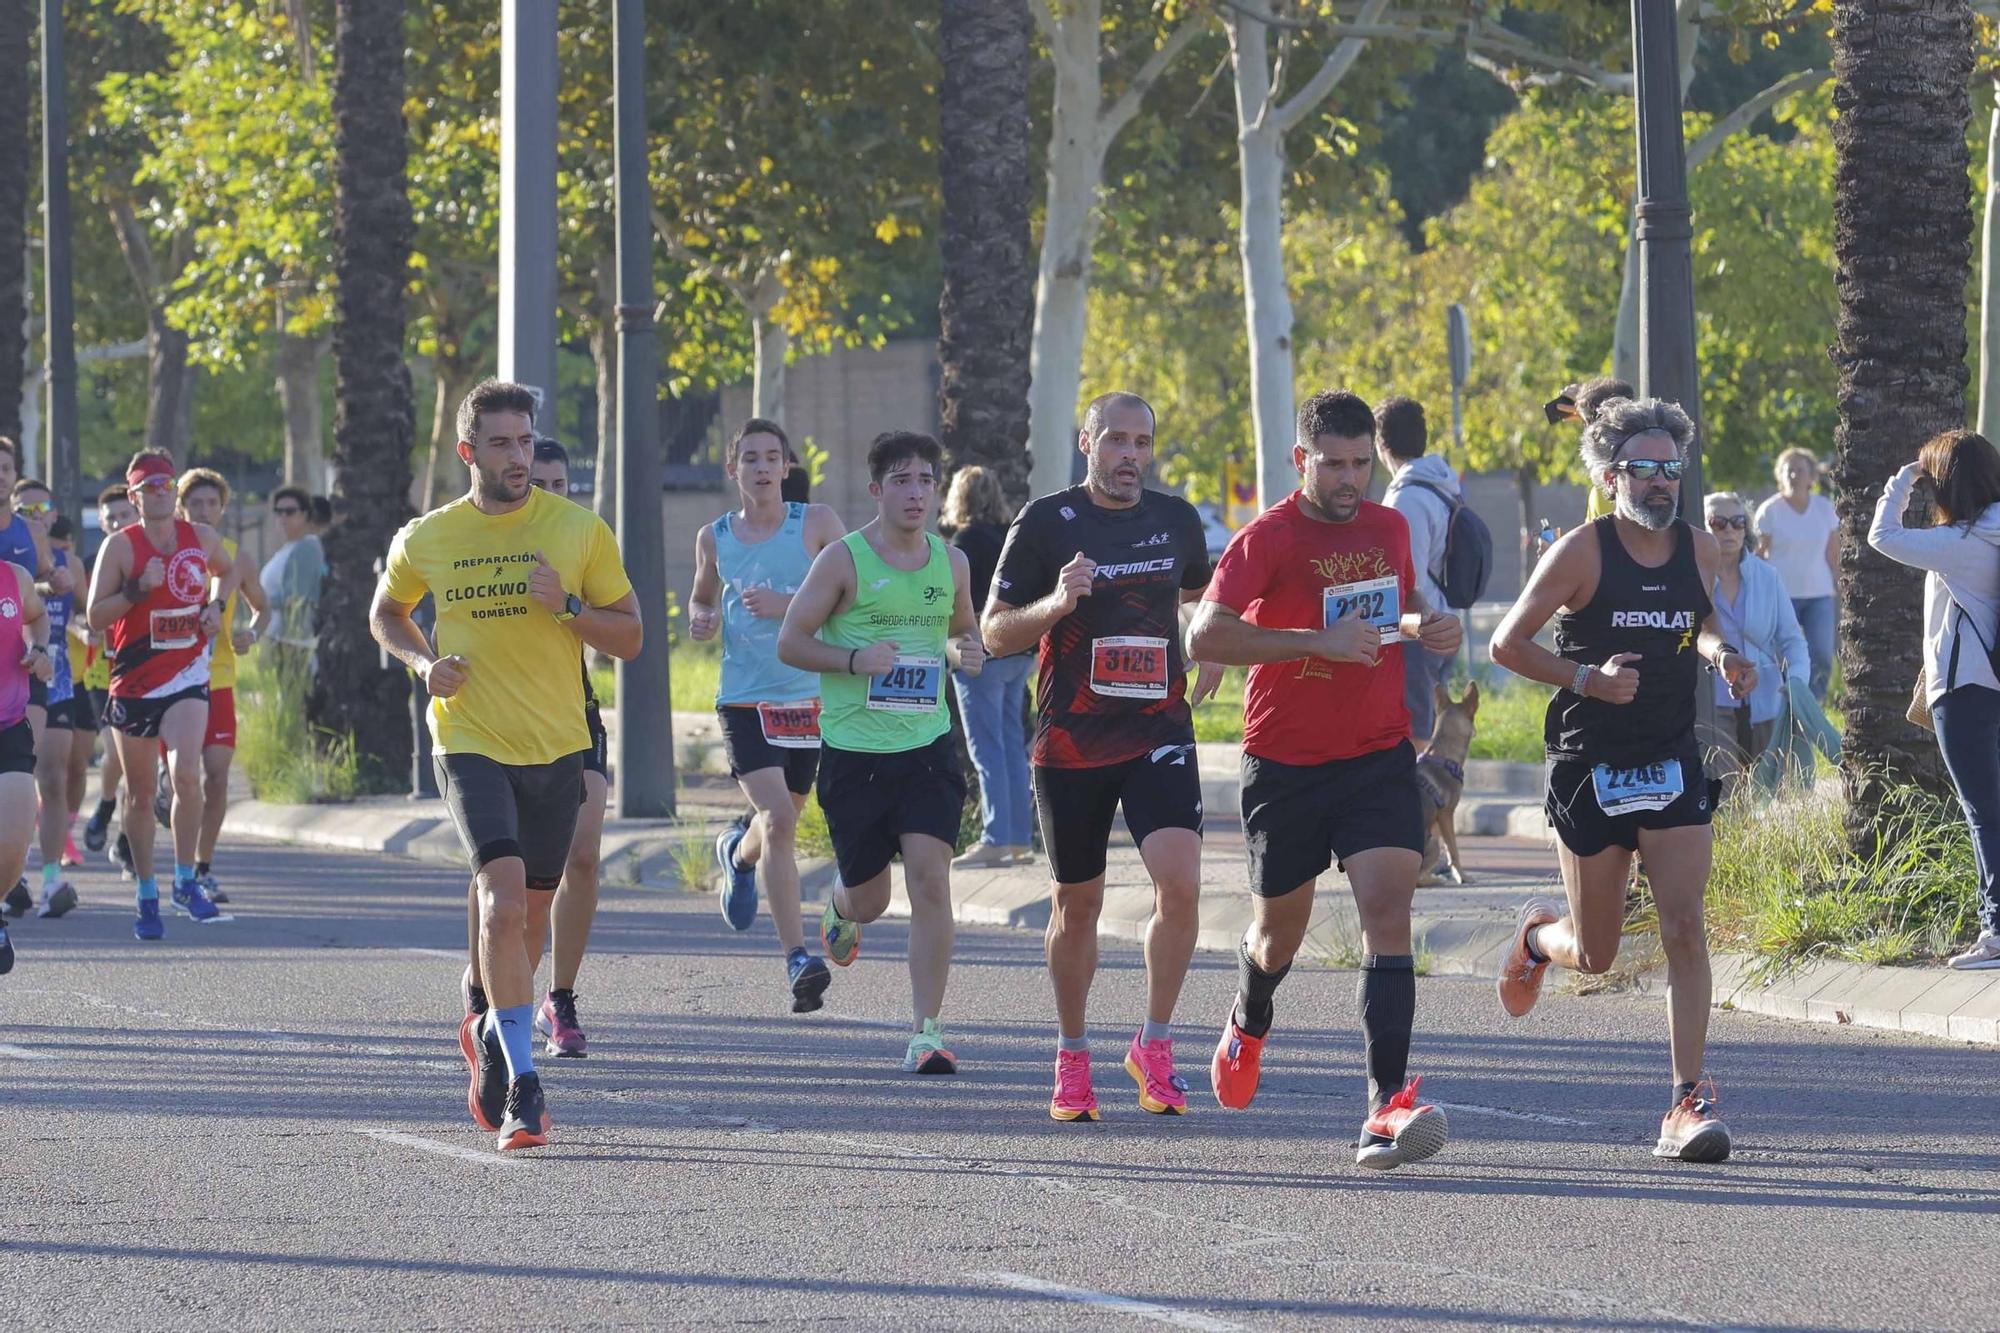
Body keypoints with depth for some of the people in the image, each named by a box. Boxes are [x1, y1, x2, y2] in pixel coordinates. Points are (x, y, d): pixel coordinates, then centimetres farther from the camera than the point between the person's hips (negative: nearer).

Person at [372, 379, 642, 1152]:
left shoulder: (578, 530, 0)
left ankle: (491, 1034, 42)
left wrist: (567, 606, -16)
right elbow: (386, 613, 20)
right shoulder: (426, 539, 1)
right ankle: (522, 1087, -23)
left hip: (556, 747, 2)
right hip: (470, 743, -2)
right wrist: (424, 662, -1)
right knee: (504, 893, -21)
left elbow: (629, 638, 3)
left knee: (527, 912, 13)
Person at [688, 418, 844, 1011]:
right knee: (778, 818, -19)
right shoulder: (714, 538, 6)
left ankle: (739, 853, 55)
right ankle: (798, 959, -21)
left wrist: (787, 605, -19)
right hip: (744, 700, -1)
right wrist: (699, 619, 0)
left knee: (780, 823, 17)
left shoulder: (816, 524, -2)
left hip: (809, 699, 1)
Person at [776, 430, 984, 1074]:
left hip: (927, 746, 2)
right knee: (869, 898, 7)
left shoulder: (951, 562, 7)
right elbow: (790, 641, -5)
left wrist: (966, 651, 0)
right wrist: (854, 660, -20)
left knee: (930, 878, -14)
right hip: (854, 749, -2)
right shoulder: (844, 559, -6)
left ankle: (927, 1032, -10)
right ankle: (840, 907, 47)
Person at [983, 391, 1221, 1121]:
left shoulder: (1177, 520, 6)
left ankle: (1154, 1045, -3)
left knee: (1180, 881, -18)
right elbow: (995, 633, -3)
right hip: (1071, 743, -1)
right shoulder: (1045, 524, -4)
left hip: (1159, 733, 1)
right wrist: (1054, 604, -22)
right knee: (1078, 903, 8)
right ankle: (1072, 1057, 26)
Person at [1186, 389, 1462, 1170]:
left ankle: (1387, 1106, -24)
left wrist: (1425, 627, 4)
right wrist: (1319, 641, -29)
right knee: (1280, 929, 14)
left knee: (1388, 911, -17)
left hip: (1379, 759, 2)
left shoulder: (1388, 528, 6)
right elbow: (1205, 637, -23)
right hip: (1285, 765, -2)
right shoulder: (1266, 540, -11)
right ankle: (1248, 1026, 50)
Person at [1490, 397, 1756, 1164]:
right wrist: (1587, 678, -20)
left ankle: (1687, 1105, -12)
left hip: (1673, 766, 3)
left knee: (1685, 930, -12)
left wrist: (1721, 656, 2)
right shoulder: (1582, 553, -10)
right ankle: (1537, 935, 45)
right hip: (1589, 768, -3)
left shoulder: (1700, 553, 4)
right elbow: (1508, 645, -6)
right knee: (1595, 956, 7)